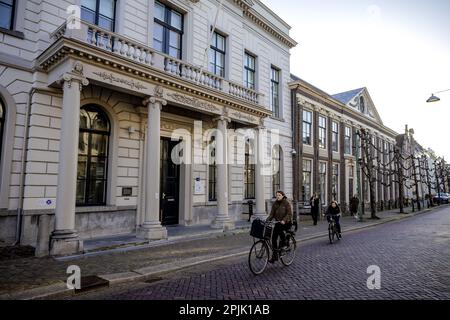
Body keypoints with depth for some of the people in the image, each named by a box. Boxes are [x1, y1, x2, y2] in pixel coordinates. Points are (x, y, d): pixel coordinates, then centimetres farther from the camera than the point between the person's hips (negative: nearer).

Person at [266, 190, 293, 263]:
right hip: (278, 222, 5)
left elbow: (289, 214, -17)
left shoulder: (287, 203, -9)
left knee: (279, 229, -34)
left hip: (286, 223, -5)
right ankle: (275, 256, 8)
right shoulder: (275, 204, 5)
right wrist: (267, 220, -12)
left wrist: (284, 220, -33)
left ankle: (284, 242, -7)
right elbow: (272, 214, 4)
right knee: (274, 237, -4)